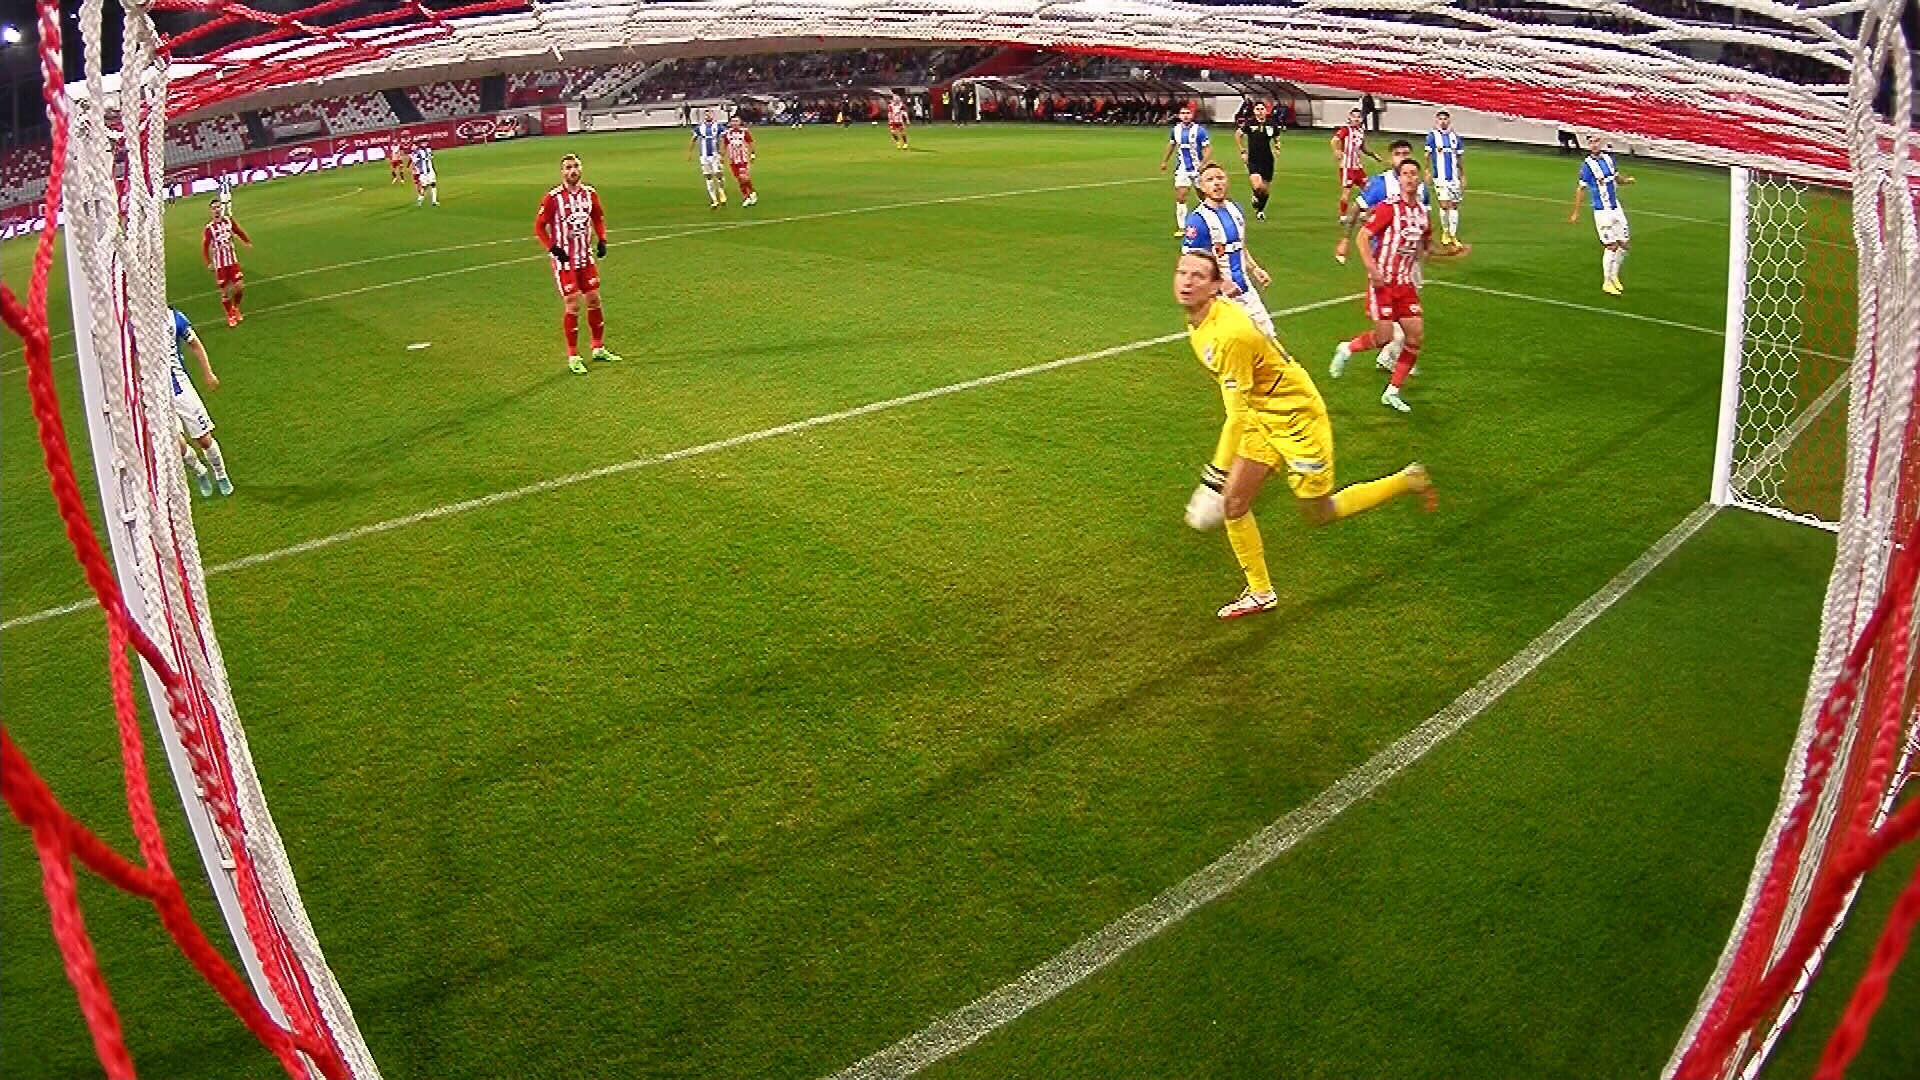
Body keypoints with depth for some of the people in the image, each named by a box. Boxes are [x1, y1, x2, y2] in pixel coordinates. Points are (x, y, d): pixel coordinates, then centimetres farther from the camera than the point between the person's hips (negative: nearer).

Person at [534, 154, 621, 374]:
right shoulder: (553, 198, -12)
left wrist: (601, 240, 5)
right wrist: (553, 248, -16)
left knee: (594, 300, 9)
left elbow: (598, 218, 19)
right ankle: (573, 357, 4)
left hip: (586, 257, 5)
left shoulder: (589, 194, 3)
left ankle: (598, 348, 24)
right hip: (565, 260, -5)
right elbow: (539, 226, -6)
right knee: (572, 305, -5)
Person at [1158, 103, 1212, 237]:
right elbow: (1171, 144, 21)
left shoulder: (1199, 130, -11)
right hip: (1183, 169, 3)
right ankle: (1181, 227, -3)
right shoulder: (1176, 129, 3)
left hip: (1198, 169, -3)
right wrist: (1164, 161, 22)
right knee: (1180, 198, -7)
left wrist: (1203, 164, -25)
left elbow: (1208, 148, -11)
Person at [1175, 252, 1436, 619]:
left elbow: (1236, 414, -30)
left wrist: (1216, 475, -28)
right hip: (1263, 417, 9)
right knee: (1233, 503, 2)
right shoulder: (1197, 323, -2)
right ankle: (1260, 593, 17)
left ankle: (1407, 481, 24)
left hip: (1297, 416, -8)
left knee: (1318, 513, 6)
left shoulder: (1229, 333, -32)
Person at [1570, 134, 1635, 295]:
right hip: (1602, 211, -6)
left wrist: (1626, 180, -2)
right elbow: (1581, 189, -9)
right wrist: (1576, 213, -11)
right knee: (1611, 247, -6)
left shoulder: (1608, 158, 7)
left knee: (1623, 244, 9)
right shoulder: (1587, 165, -11)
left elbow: (1616, 178, 20)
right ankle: (1607, 283, 7)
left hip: (1616, 208, 6)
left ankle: (1614, 277, 26)